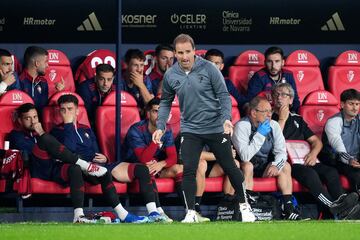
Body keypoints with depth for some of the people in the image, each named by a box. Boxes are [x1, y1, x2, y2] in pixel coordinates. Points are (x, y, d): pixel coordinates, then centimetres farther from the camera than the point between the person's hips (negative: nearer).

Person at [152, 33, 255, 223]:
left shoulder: (208, 69, -12)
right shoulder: (170, 76, -4)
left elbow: (224, 95, -9)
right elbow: (166, 102, 10)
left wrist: (226, 118, -23)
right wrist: (160, 127, -1)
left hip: (216, 128, -2)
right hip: (190, 130, 2)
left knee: (230, 168, 7)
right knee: (188, 170, -10)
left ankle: (244, 206, 24)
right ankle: (191, 213, -1)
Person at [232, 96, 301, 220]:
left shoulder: (274, 125, -2)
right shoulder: (242, 126, -20)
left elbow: (281, 151, -2)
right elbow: (245, 156, -31)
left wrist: (276, 164, -24)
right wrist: (260, 135, -28)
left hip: (264, 167, 6)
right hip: (245, 167, -6)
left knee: (285, 166, -14)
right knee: (247, 166, -35)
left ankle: (288, 207, -16)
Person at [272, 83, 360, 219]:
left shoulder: (297, 119, 24)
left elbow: (316, 141, 22)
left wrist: (314, 153, -1)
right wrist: (282, 119, -1)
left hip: (304, 161, 5)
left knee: (331, 172, -23)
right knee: (309, 173, -34)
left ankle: (341, 202, -45)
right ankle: (333, 207, -48)